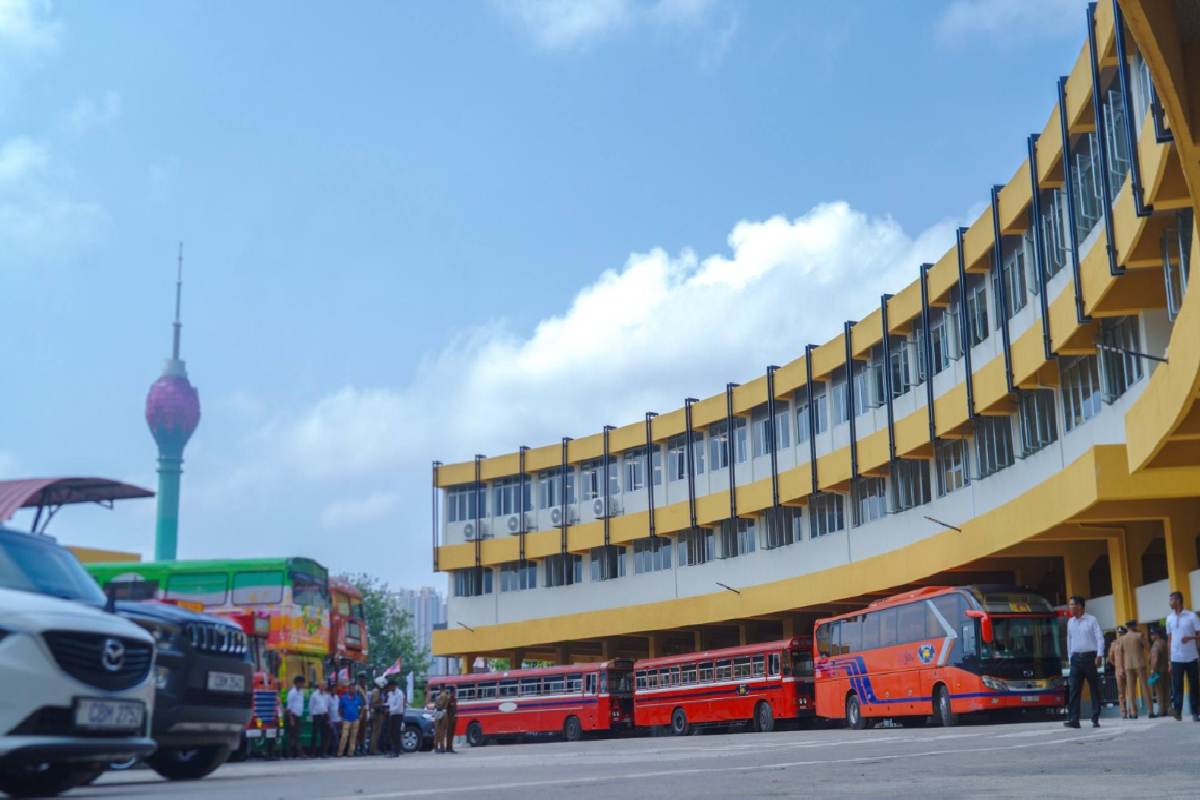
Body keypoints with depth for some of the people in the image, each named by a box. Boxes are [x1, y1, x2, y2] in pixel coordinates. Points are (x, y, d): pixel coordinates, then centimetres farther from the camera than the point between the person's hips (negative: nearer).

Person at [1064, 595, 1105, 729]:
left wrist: (1099, 656, -15)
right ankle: (1073, 719, -7)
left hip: (1089, 657, -4)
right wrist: (1070, 659, 12)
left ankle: (1095, 719, 7)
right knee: (1074, 690, -3)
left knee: (1094, 689, 2)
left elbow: (1100, 638, -7)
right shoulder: (1070, 623, 12)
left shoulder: (1091, 620, -3)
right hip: (1076, 658, 4)